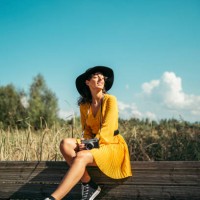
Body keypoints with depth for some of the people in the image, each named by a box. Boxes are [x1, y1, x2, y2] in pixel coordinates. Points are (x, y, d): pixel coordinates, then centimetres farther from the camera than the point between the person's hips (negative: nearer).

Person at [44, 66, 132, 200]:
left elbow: (107, 129, -14)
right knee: (66, 143, -21)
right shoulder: (84, 105, 8)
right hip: (95, 146, 5)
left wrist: (92, 145, -24)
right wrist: (86, 143, -10)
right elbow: (87, 130, 12)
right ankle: (89, 186, -20)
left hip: (113, 146, -5)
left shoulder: (110, 100, -6)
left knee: (81, 156, -33)